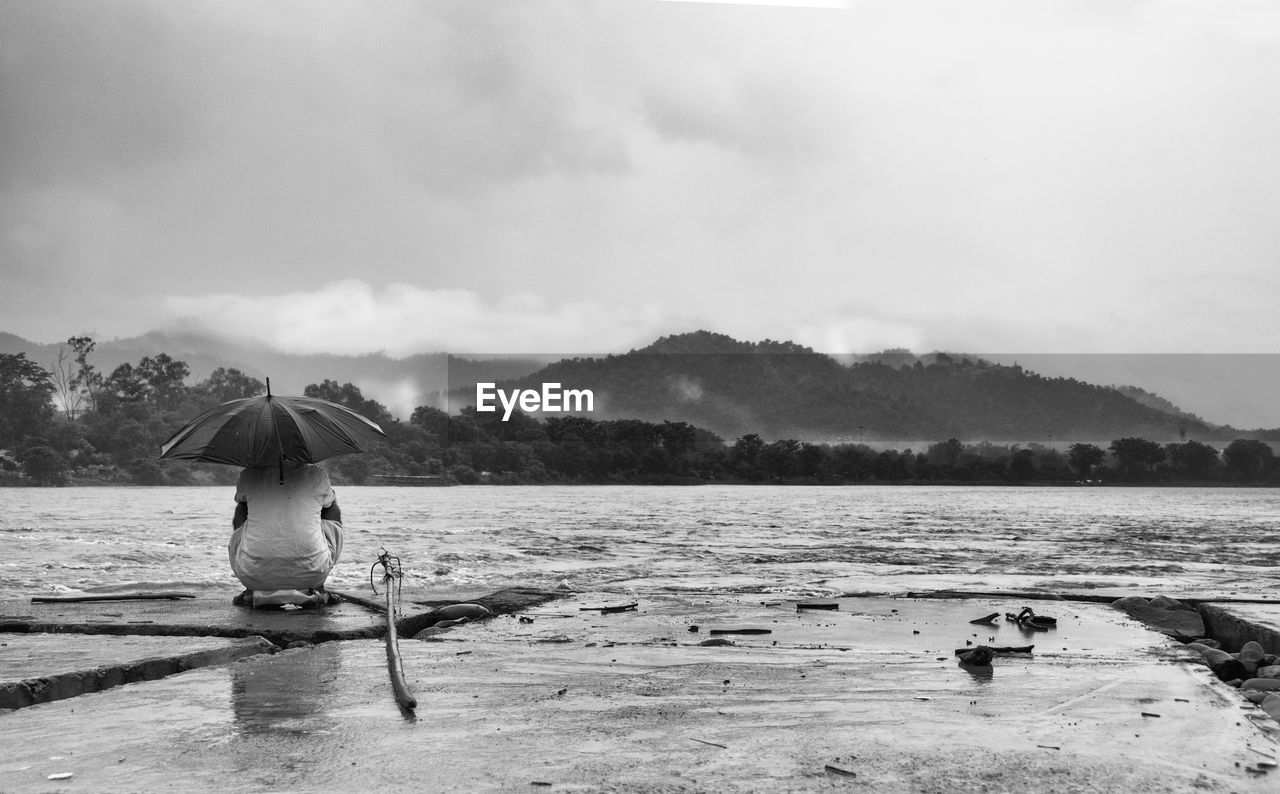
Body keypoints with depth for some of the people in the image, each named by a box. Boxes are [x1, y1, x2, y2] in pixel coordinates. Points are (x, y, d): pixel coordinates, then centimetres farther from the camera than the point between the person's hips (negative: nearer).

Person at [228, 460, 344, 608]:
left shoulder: (249, 475, 9)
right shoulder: (316, 475, 6)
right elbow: (329, 503, 28)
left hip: (255, 575, 1)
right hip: (310, 573, -1)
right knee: (333, 525, 27)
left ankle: (253, 591, 14)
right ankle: (314, 590, 13)